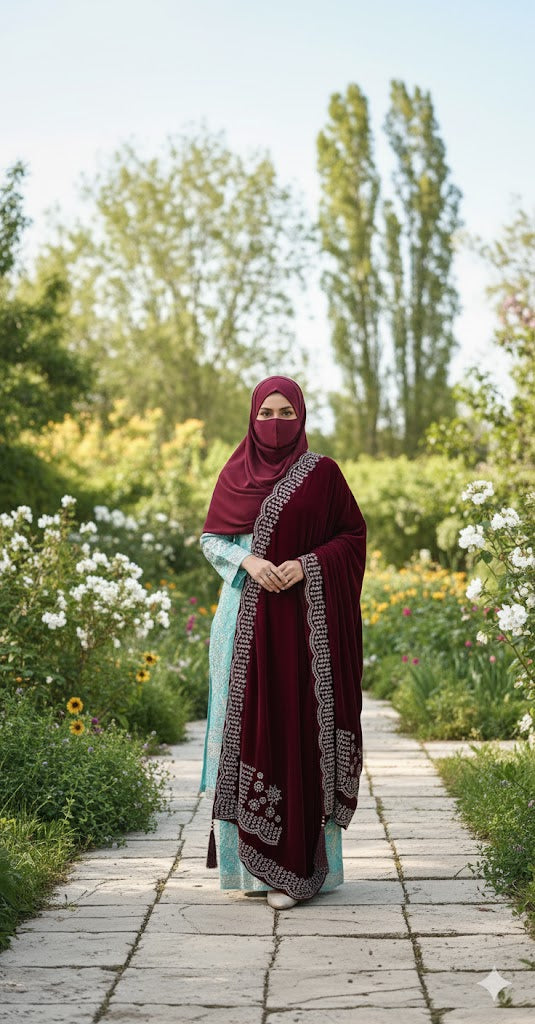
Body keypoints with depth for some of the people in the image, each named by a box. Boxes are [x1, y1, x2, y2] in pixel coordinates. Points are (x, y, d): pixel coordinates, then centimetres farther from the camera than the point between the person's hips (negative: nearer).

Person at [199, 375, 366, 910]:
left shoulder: (322, 473, 4)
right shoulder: (234, 474, 10)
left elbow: (353, 535, 4)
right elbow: (210, 538, 9)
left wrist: (308, 564, -12)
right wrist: (248, 560, -10)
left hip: (303, 619, -2)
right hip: (246, 619, 2)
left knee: (299, 727, -5)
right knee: (250, 726, 1)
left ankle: (297, 864, -1)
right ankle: (251, 860, 9)